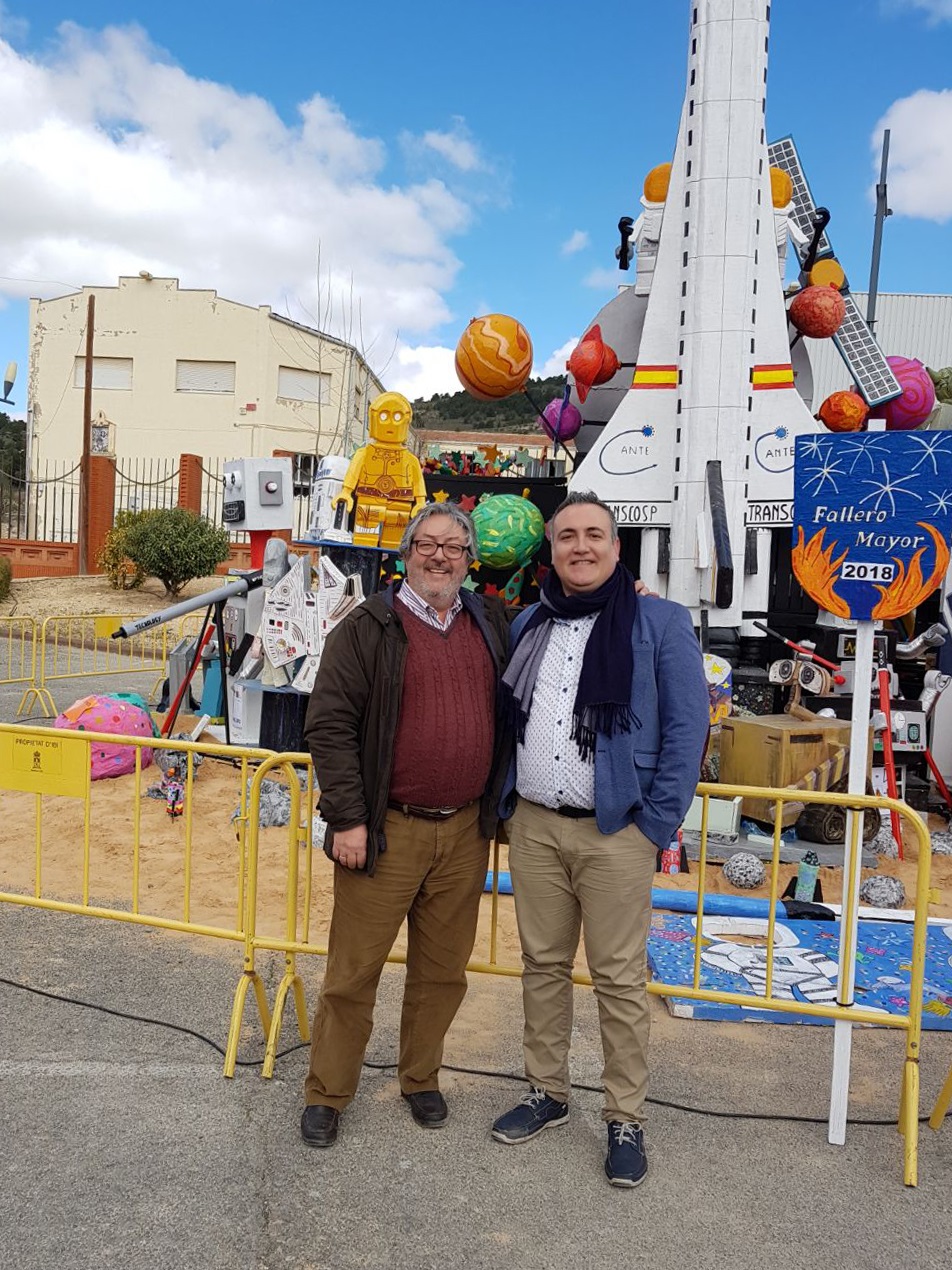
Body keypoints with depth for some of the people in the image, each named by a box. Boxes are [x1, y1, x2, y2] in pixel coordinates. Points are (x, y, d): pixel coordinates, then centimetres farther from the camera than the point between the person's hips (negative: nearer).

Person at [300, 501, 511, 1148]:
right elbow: (330, 724, -8)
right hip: (386, 831, -4)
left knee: (444, 971, 16)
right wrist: (347, 818, -12)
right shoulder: (368, 628, -4)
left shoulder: (493, 623, 9)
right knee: (354, 971, 6)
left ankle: (421, 1078, 37)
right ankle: (327, 1093, 25)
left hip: (465, 833, 4)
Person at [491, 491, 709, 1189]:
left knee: (620, 977, 5)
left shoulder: (660, 621, -4)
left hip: (616, 830, -4)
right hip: (533, 825, 5)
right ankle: (547, 1092, 32)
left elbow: (687, 727, -7)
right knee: (543, 965, 15)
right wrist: (505, 802, 10)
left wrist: (657, 824, -11)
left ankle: (626, 1118, 21)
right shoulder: (528, 625, 10)